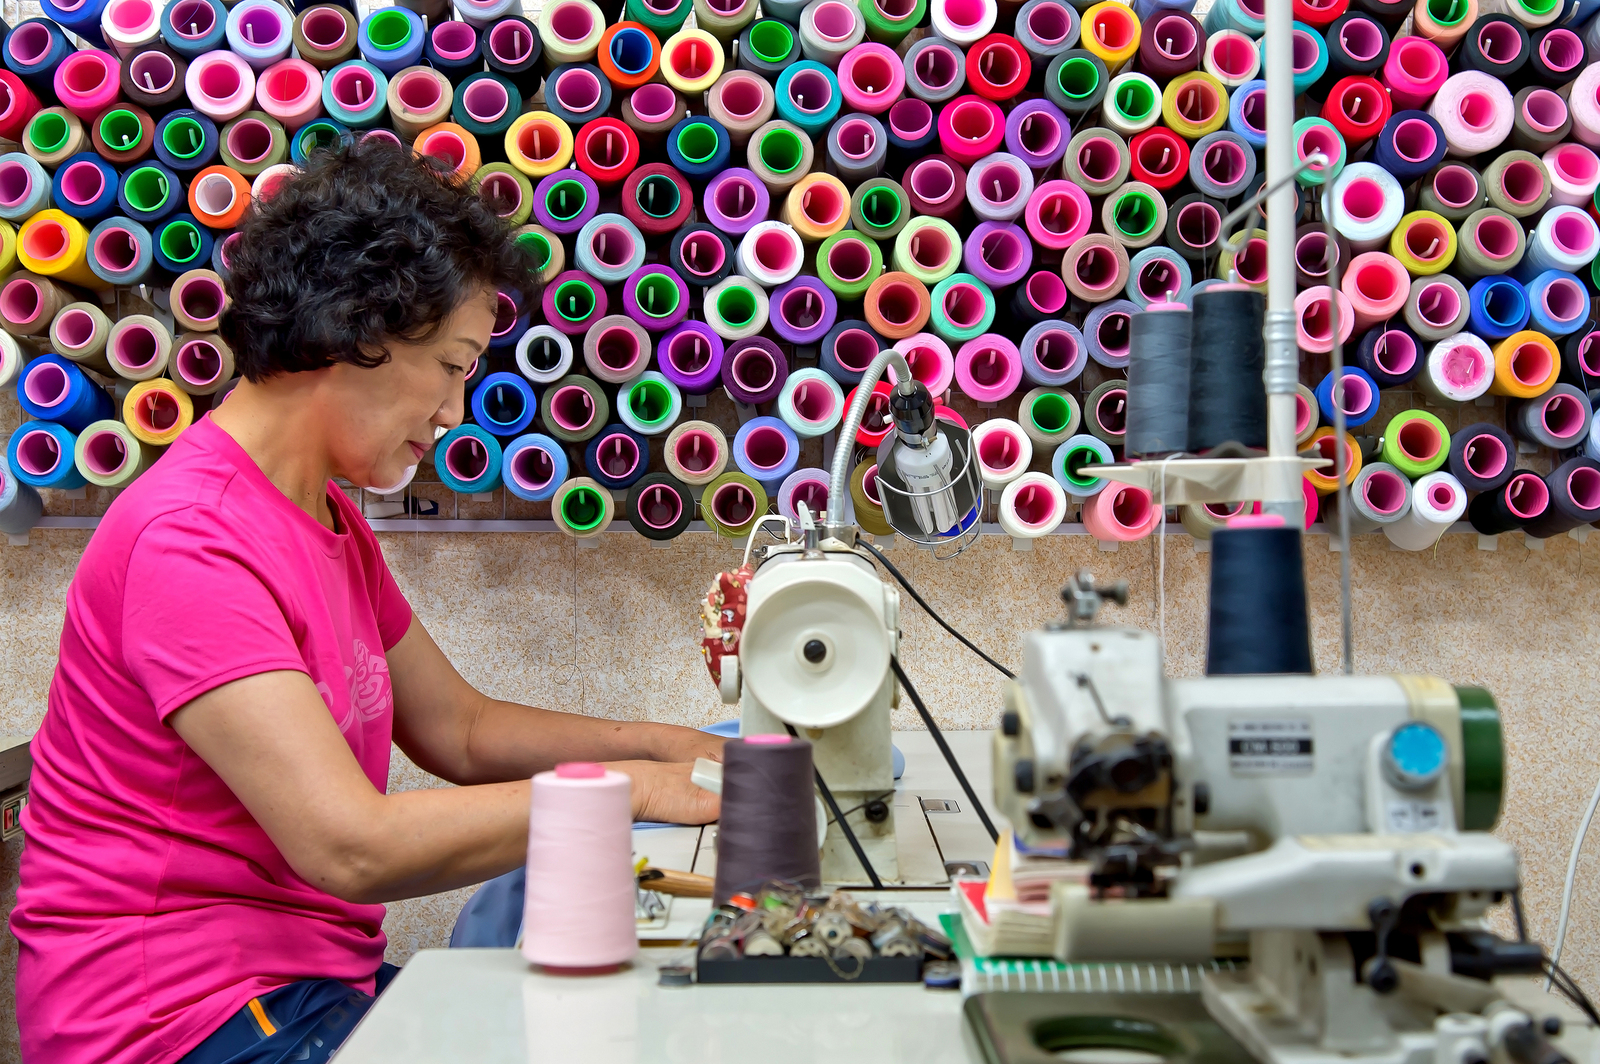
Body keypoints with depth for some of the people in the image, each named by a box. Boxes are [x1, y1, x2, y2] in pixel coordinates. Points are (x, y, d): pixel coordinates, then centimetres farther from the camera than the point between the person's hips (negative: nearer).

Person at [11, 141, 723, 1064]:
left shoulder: (330, 519, 12)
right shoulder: (190, 542, -20)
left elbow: (460, 729, 18)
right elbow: (352, 846, -27)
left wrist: (666, 746, 4)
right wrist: (626, 787, -19)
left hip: (318, 978, 9)